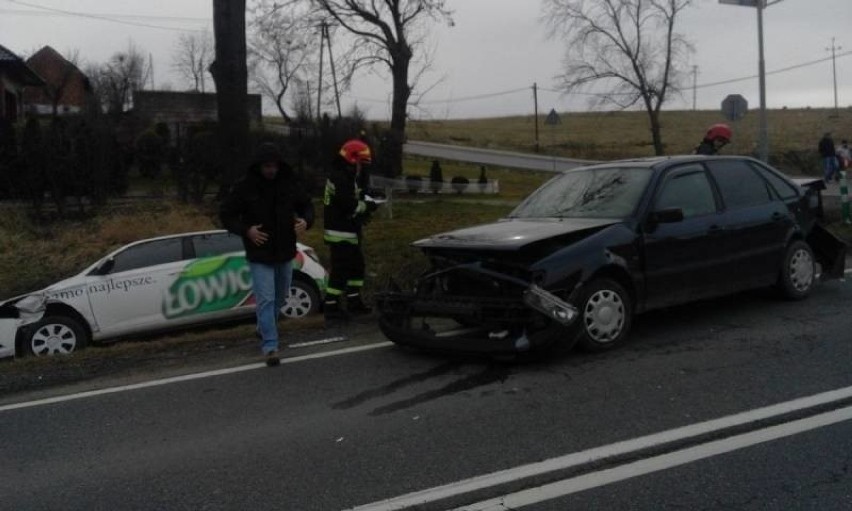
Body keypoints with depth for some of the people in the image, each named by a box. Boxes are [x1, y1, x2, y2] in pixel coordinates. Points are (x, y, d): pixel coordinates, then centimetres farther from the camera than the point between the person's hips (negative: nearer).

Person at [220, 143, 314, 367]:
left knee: (280, 298, 19)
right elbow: (225, 214, -4)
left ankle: (264, 329, 43)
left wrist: (306, 221, -11)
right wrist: (246, 230, -19)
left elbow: (306, 206, 12)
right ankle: (270, 346, -10)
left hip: (285, 253, 5)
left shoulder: (290, 184, -1)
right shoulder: (244, 187, -11)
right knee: (266, 300, -12)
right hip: (259, 255, -5)